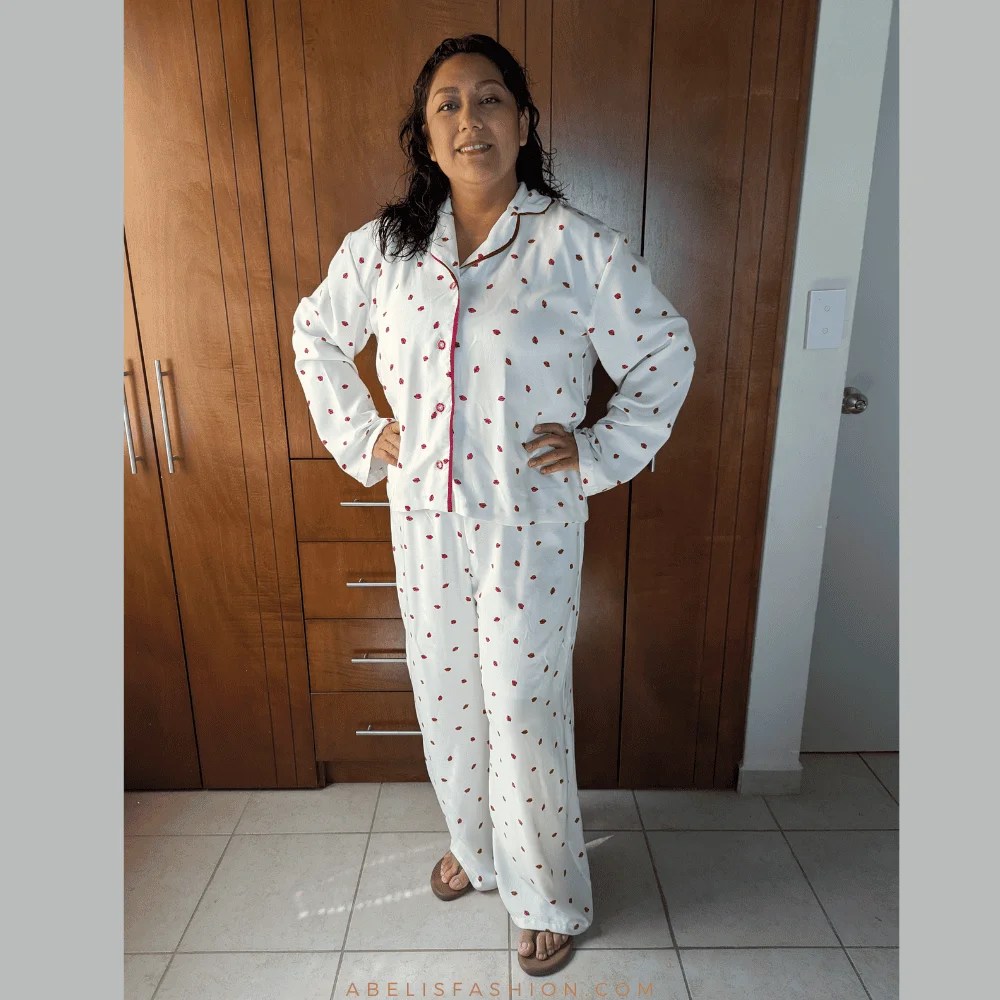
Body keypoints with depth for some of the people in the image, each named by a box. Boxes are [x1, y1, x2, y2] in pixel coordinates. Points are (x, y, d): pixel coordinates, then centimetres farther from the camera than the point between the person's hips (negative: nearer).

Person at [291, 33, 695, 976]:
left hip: (531, 522, -3)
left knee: (525, 711, 6)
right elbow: (315, 334, 16)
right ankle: (474, 845, 48)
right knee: (445, 694, 18)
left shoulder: (578, 244, -8)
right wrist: (358, 436, 7)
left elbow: (667, 351, 1)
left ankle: (551, 899, 34)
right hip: (424, 517, 4)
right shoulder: (382, 244, 2)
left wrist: (603, 451, -5)